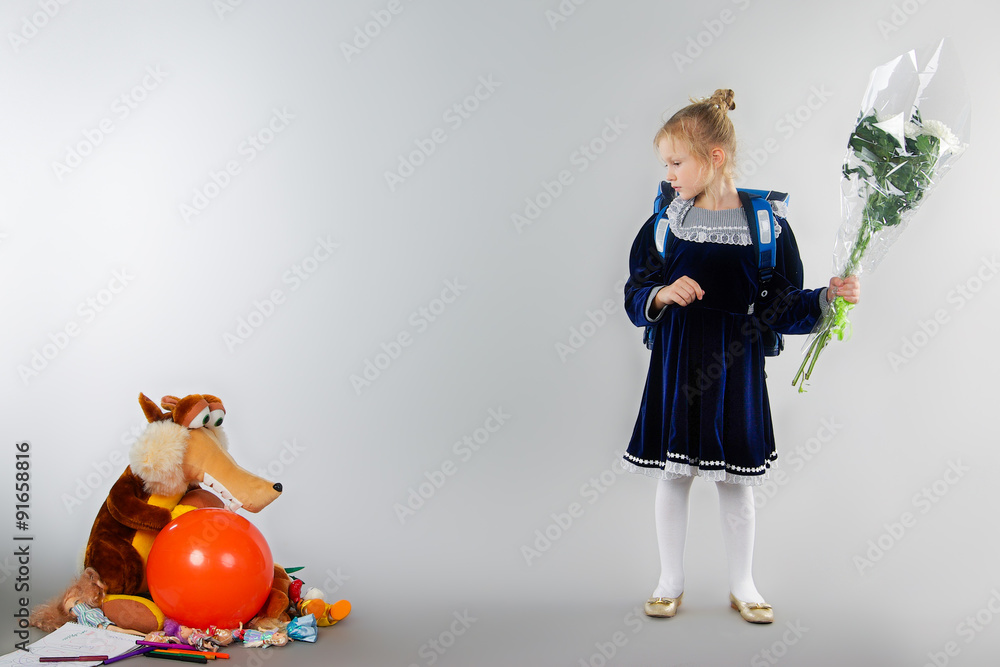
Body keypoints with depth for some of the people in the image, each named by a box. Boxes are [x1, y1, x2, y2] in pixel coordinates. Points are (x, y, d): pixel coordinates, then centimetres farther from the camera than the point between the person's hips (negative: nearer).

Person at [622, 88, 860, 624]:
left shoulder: (767, 222, -5)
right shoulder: (665, 221, 0)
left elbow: (783, 311, -1)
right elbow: (636, 296, 3)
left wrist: (828, 297, -16)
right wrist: (662, 294, -17)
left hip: (734, 365, -1)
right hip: (676, 363, 1)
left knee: (736, 481, 10)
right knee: (672, 475, 9)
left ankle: (742, 585, 27)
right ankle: (671, 581, 26)